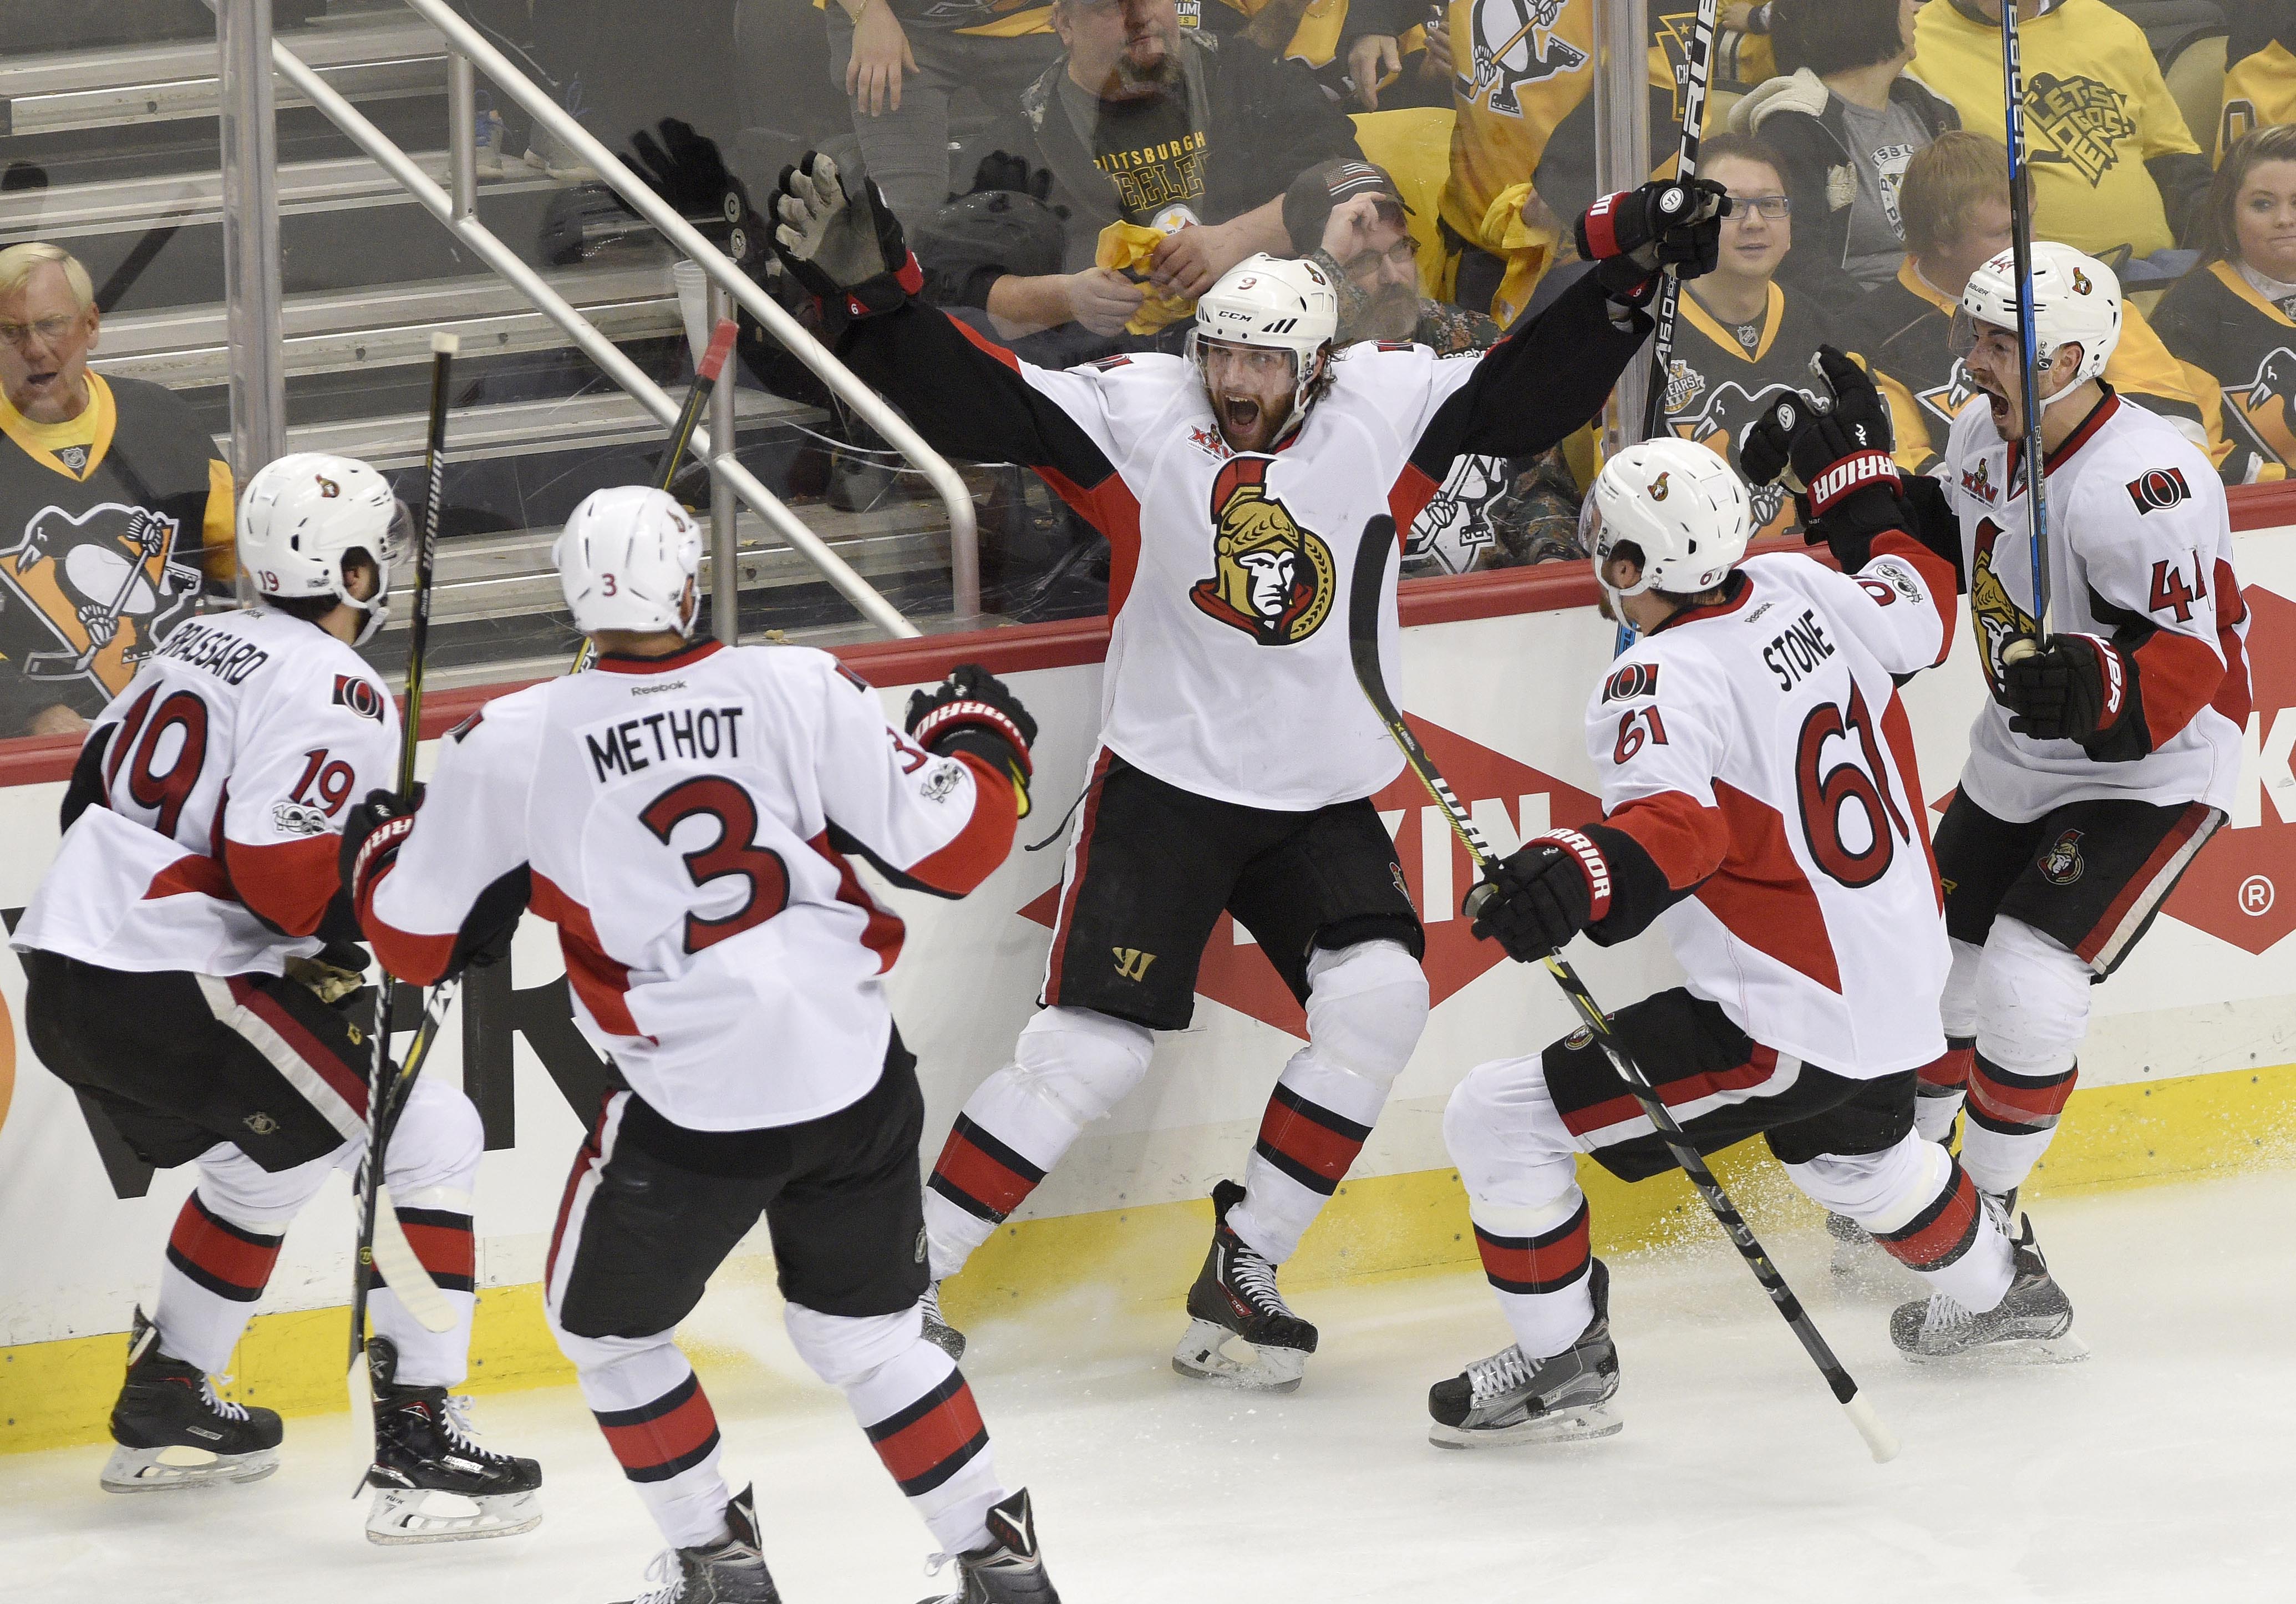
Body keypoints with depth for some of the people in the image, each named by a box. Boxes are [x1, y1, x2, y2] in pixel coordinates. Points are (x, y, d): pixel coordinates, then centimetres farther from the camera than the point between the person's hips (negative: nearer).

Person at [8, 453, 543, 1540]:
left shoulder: (196, 646, 16)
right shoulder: (330, 688, -12)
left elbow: (94, 788, 24)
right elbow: (282, 867, -21)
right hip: (177, 991, -9)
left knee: (267, 1161, 31)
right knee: (432, 1139, -5)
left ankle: (162, 1410, 37)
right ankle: (415, 1444, -10)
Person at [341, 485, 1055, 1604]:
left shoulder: (513, 746, -5)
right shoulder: (797, 691, -4)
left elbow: (417, 938, 6)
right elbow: (946, 849, 0)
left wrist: (378, 852, 28)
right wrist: (979, 743, 21)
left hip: (693, 1111, -3)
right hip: (858, 1081, 3)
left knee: (608, 1326, 23)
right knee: (866, 1333, 23)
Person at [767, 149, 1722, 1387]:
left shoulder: (1384, 409, -2)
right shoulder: (1136, 415, -9)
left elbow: (1530, 391, 4)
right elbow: (968, 398, -15)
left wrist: (1625, 264, -6)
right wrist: (867, 291, -29)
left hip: (1323, 805, 3)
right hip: (1163, 787, -3)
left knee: (1379, 1002, -17)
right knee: (1094, 1045, -10)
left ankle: (1240, 1271, -3)